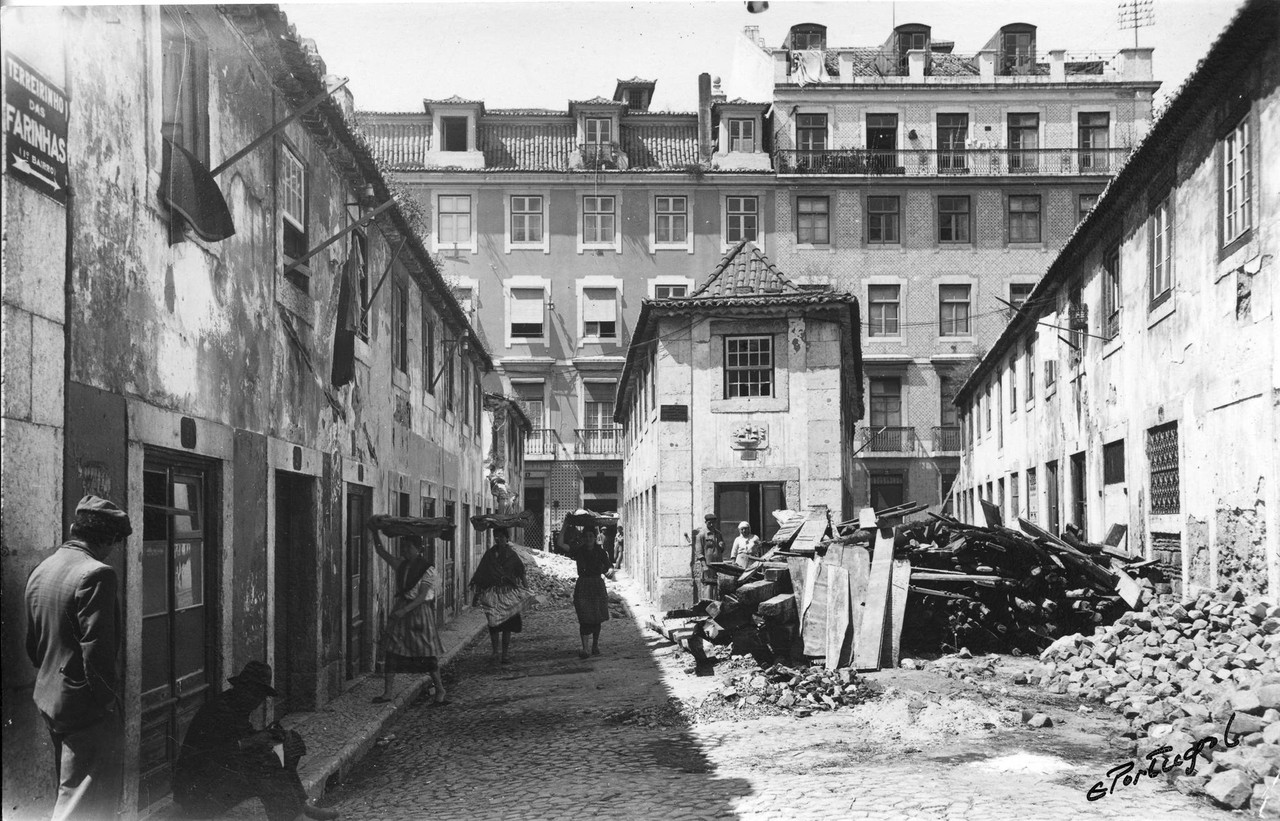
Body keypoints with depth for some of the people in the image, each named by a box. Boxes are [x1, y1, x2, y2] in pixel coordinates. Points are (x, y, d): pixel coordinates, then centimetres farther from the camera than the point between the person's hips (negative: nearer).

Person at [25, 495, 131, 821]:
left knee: (68, 792, 22)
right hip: (87, 707, -9)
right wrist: (108, 698, -13)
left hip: (49, 701, 9)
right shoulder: (96, 574, -19)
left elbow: (32, 646, 16)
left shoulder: (40, 571, 9)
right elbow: (96, 649, -23)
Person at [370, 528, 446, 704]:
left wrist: (404, 610, -24)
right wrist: (375, 533, -7)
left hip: (419, 611, -6)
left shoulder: (427, 568, -10)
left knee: (426, 654, -1)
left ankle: (440, 691, 10)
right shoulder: (401, 564, 8)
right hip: (400, 610, 6)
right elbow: (381, 551, 8)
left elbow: (422, 596, -16)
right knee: (391, 651, 0)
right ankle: (387, 693, 4)